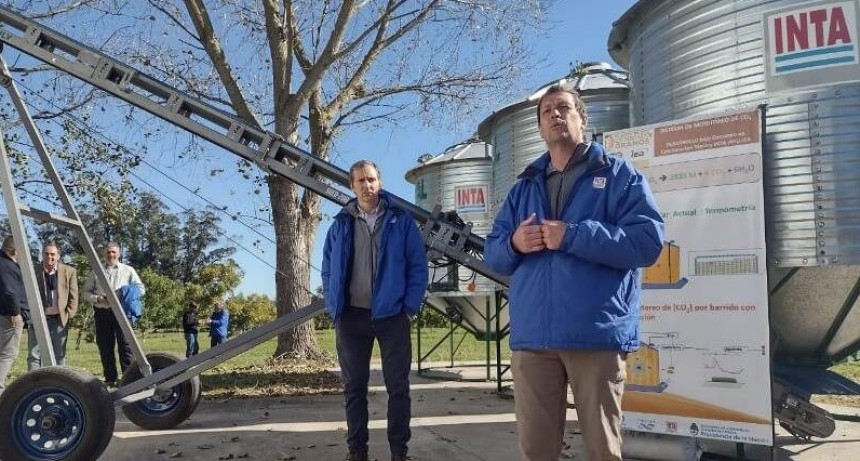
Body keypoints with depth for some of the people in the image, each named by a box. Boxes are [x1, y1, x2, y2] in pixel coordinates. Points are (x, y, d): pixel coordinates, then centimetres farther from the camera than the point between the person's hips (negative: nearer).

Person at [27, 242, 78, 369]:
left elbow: (73, 296, 4)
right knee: (34, 355, -2)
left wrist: (69, 314, -3)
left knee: (59, 355, 7)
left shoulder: (69, 272, 4)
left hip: (59, 319, 1)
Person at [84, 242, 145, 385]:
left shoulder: (128, 270, 10)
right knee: (105, 347, 5)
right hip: (102, 313, 2)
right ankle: (110, 378, 13)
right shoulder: (96, 272, 14)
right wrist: (97, 298, -7)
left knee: (125, 345, -7)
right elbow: (86, 291, 13)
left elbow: (141, 288, 7)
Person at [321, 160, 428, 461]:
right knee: (354, 386, 8)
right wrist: (334, 306, 1)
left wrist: (410, 307, -7)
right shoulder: (340, 225, 8)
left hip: (392, 315, -2)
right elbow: (328, 270, 12)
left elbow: (418, 266, 0)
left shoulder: (401, 221, 2)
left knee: (398, 386, 3)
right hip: (351, 317, 2)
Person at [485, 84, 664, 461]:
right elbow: (492, 252, 16)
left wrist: (572, 236, -15)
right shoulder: (524, 186, 19)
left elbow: (648, 240, -9)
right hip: (532, 335, 4)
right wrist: (514, 244, -7)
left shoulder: (618, 174, 5)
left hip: (597, 334, -3)